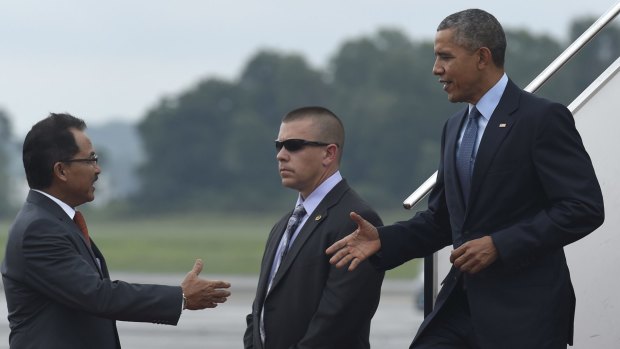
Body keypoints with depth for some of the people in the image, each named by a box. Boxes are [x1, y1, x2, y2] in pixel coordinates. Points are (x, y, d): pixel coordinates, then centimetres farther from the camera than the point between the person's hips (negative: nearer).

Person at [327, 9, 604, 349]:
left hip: (523, 312, -7)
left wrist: (499, 245, -19)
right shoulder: (455, 128, 16)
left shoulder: (543, 118, -9)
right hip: (461, 304, 7)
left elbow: (585, 208, -15)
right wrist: (382, 239, 3)